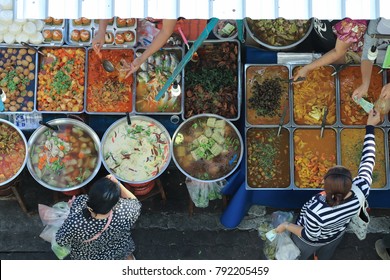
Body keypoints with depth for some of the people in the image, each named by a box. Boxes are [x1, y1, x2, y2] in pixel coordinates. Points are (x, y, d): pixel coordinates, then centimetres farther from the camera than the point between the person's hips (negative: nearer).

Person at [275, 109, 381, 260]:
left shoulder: (316, 211, -49)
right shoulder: (362, 189, -38)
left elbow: (310, 236, -29)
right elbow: (368, 159, -21)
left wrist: (286, 226, -13)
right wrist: (370, 126, -10)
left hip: (312, 240, -4)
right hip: (336, 235, 4)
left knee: (297, 259, 31)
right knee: (324, 257, 37)